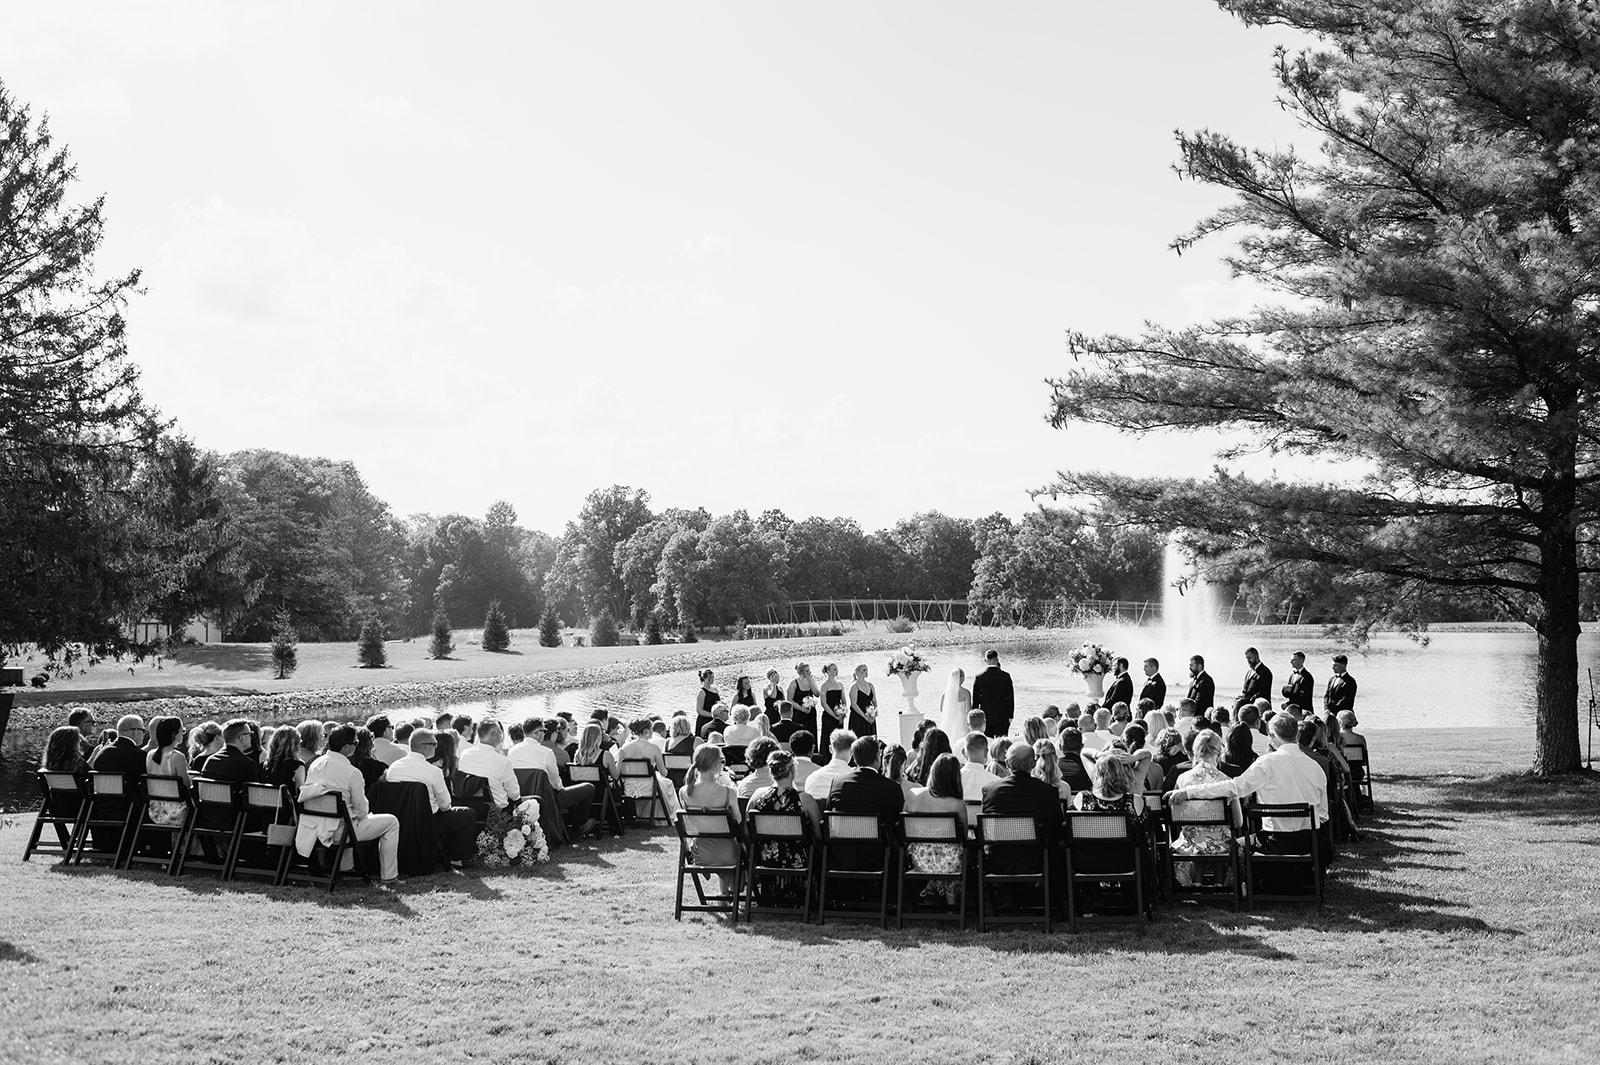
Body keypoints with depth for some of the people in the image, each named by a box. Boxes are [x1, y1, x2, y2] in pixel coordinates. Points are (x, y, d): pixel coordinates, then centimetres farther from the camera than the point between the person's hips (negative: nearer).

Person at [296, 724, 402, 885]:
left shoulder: (315, 764, 0)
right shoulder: (352, 773, -21)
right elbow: (361, 809, -14)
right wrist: (364, 814, 12)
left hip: (314, 829, 8)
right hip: (339, 832, -8)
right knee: (391, 822, 6)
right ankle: (388, 877, 9)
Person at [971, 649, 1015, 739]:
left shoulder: (978, 678, -5)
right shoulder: (1006, 676, -5)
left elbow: (975, 701, 1)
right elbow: (1011, 698, -1)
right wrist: (1010, 717, 8)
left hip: (985, 718, 0)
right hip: (1002, 718, 0)